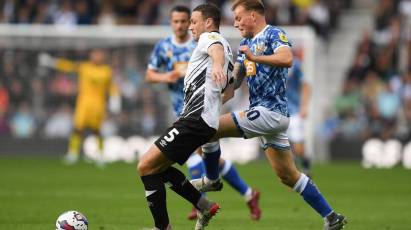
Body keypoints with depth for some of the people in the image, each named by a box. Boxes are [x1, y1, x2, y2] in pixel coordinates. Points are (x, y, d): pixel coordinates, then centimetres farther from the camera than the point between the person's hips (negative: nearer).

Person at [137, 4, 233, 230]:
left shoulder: (210, 37, -4)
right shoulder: (225, 47, 26)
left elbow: (217, 49, -30)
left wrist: (217, 64, -53)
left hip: (195, 119, -10)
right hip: (201, 120, 10)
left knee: (145, 166, -12)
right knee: (157, 167, 20)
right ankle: (205, 206, 18)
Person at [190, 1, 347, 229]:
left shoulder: (274, 34, -8)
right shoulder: (247, 42, 20)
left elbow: (287, 59, -28)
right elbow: (236, 78, 20)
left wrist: (254, 57, -32)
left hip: (270, 112, -10)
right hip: (274, 115, 10)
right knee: (288, 175, 11)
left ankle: (212, 180, 10)